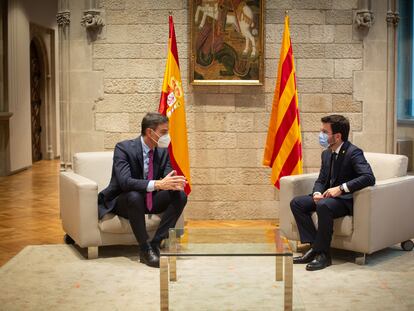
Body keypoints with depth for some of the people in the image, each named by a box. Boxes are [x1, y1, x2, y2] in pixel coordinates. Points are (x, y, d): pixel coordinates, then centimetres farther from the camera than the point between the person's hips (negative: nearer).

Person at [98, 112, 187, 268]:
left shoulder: (163, 151, -1)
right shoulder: (123, 148, -21)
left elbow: (168, 176, -4)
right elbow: (125, 182, -34)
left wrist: (173, 184, -31)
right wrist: (157, 184, -46)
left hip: (150, 201, 6)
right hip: (121, 202, -6)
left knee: (180, 196, -16)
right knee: (134, 196, -39)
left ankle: (156, 244, -16)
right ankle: (145, 249, -26)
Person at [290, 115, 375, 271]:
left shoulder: (353, 152, -15)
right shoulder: (326, 154, 11)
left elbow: (369, 177, -29)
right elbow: (321, 180, 16)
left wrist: (341, 188, -32)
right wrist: (316, 193, -8)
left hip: (347, 200, -9)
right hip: (327, 196, 9)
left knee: (323, 205, -37)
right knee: (296, 203, -6)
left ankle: (322, 254, -24)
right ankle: (314, 246, -10)